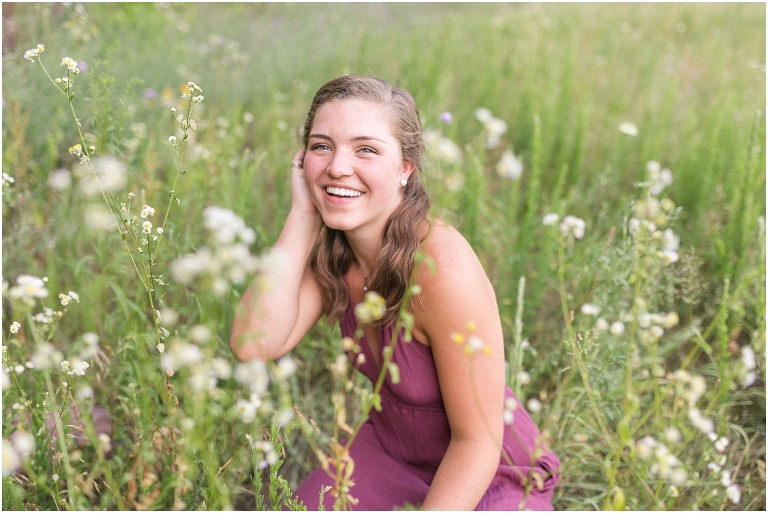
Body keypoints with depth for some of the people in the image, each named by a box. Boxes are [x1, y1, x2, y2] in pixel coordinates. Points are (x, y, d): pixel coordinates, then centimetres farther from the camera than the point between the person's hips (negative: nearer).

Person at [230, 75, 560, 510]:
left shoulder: (443, 265, -30)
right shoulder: (328, 249, -10)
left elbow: (478, 441, -23)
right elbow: (254, 345, -23)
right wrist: (302, 215, -24)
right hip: (388, 452, 5)